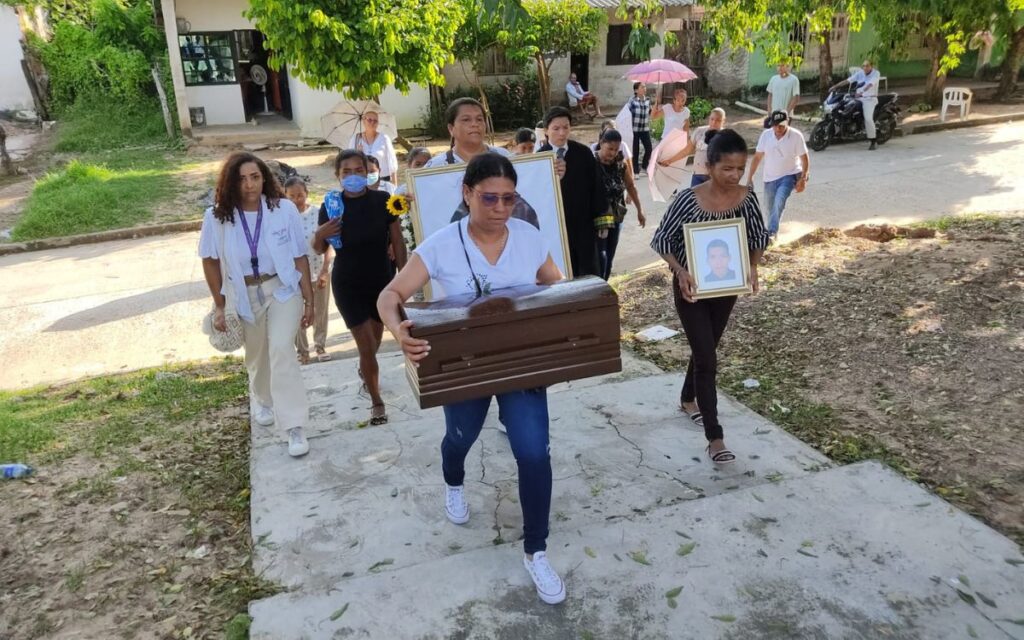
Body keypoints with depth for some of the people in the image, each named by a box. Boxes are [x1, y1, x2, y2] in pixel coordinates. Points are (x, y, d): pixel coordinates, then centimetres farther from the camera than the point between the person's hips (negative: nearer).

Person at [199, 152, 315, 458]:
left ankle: (294, 427, -13)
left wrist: (309, 300, -7)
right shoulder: (217, 217, -12)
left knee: (281, 350, -19)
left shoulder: (284, 209, -14)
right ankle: (262, 401, 51)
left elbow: (300, 257, -8)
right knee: (257, 355, 19)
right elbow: (211, 260, 0)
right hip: (245, 295, 3)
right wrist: (219, 306, 0)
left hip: (283, 289, -2)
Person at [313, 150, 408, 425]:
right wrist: (320, 235, -20)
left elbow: (398, 242, -4)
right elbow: (319, 250, 2)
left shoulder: (383, 200, -11)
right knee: (366, 344, -3)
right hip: (348, 284, -1)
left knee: (375, 339, 20)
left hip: (381, 280, 2)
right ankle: (377, 402, 15)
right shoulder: (331, 205, -9)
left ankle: (364, 370, 54)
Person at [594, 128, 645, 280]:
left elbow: (631, 186, 14)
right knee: (600, 256, -12)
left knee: (609, 257, 10)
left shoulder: (621, 163, 1)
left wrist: (639, 210, 16)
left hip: (616, 217, 6)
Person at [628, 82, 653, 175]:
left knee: (649, 149, 1)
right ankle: (636, 171, 13)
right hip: (634, 129, -4)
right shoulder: (632, 100, -11)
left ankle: (643, 167, 22)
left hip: (645, 129, 5)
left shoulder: (648, 100, 4)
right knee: (635, 151, 2)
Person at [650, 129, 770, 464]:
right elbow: (663, 240, -12)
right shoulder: (688, 199, -20)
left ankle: (688, 399, 49)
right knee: (706, 358, -6)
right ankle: (715, 439, 1)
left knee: (705, 350, 22)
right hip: (691, 287, -4)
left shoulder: (746, 198, -8)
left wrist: (752, 267, -13)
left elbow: (759, 237, 5)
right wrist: (680, 271, -27)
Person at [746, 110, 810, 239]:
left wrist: (803, 178, -14)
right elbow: (757, 157, 0)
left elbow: (804, 158, -7)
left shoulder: (796, 136, -14)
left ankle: (771, 233, -29)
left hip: (789, 176, -4)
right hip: (770, 178, 4)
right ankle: (773, 232, 33)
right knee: (771, 208, 12)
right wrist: (750, 178, -3)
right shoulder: (766, 135, -6)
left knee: (779, 202, -28)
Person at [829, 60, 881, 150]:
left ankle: (873, 142, -17)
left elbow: (870, 84, -25)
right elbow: (848, 80, 2)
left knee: (868, 118, -24)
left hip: (869, 99, -7)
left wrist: (861, 92, -42)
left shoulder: (876, 73, -7)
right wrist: (835, 86, -9)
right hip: (859, 98, 7)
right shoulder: (860, 73, 9)